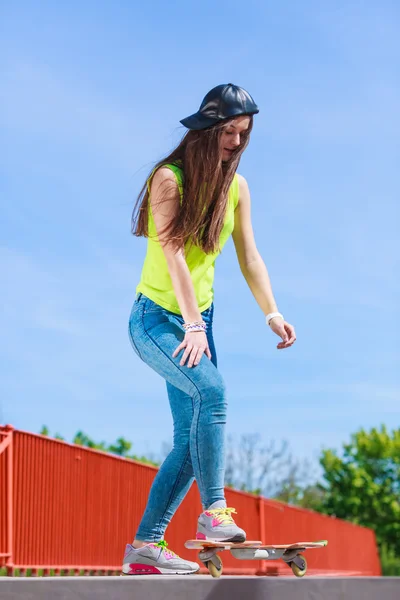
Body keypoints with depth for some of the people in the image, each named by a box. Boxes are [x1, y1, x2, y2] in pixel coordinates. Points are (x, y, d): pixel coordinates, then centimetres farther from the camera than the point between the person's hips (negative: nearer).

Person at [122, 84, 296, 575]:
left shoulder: (235, 187, 6)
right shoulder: (169, 178, -12)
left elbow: (249, 257, 4)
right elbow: (174, 253, -19)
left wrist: (272, 313, -10)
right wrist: (193, 325, -26)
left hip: (199, 319, 6)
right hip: (156, 317, -6)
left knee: (190, 440, 0)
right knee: (211, 390, -30)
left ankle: (145, 545, 7)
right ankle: (214, 512, -26)